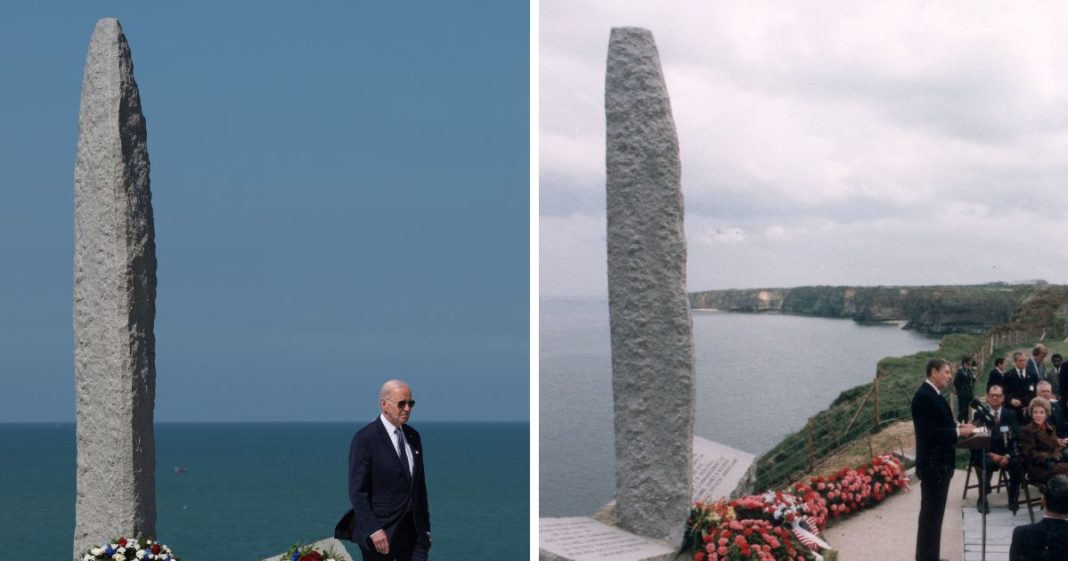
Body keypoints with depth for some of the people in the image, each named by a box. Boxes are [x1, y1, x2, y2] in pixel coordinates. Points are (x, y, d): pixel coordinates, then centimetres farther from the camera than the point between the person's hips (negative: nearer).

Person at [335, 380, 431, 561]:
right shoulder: (365, 439, -10)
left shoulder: (413, 436, 12)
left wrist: (425, 528, 16)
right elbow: (357, 491, -14)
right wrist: (373, 531, -20)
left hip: (413, 532, 6)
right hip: (380, 532, -6)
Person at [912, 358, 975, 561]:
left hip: (939, 463, 10)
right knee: (931, 513, -5)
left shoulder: (933, 395, 13)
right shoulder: (925, 396, -19)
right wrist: (958, 432, -18)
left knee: (934, 512, 15)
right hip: (932, 464, -10)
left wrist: (958, 427, 4)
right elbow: (930, 432, -24)